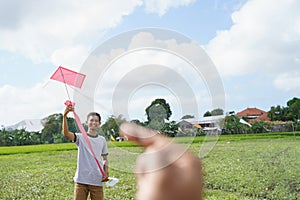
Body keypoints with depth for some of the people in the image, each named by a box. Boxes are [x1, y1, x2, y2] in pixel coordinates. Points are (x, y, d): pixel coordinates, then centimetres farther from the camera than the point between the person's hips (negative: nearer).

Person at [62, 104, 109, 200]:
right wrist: (64, 116, -31)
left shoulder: (102, 140, 9)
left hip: (97, 181, 2)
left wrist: (106, 172, -1)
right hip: (81, 180, -2)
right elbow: (66, 133, -19)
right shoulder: (80, 137, 0)